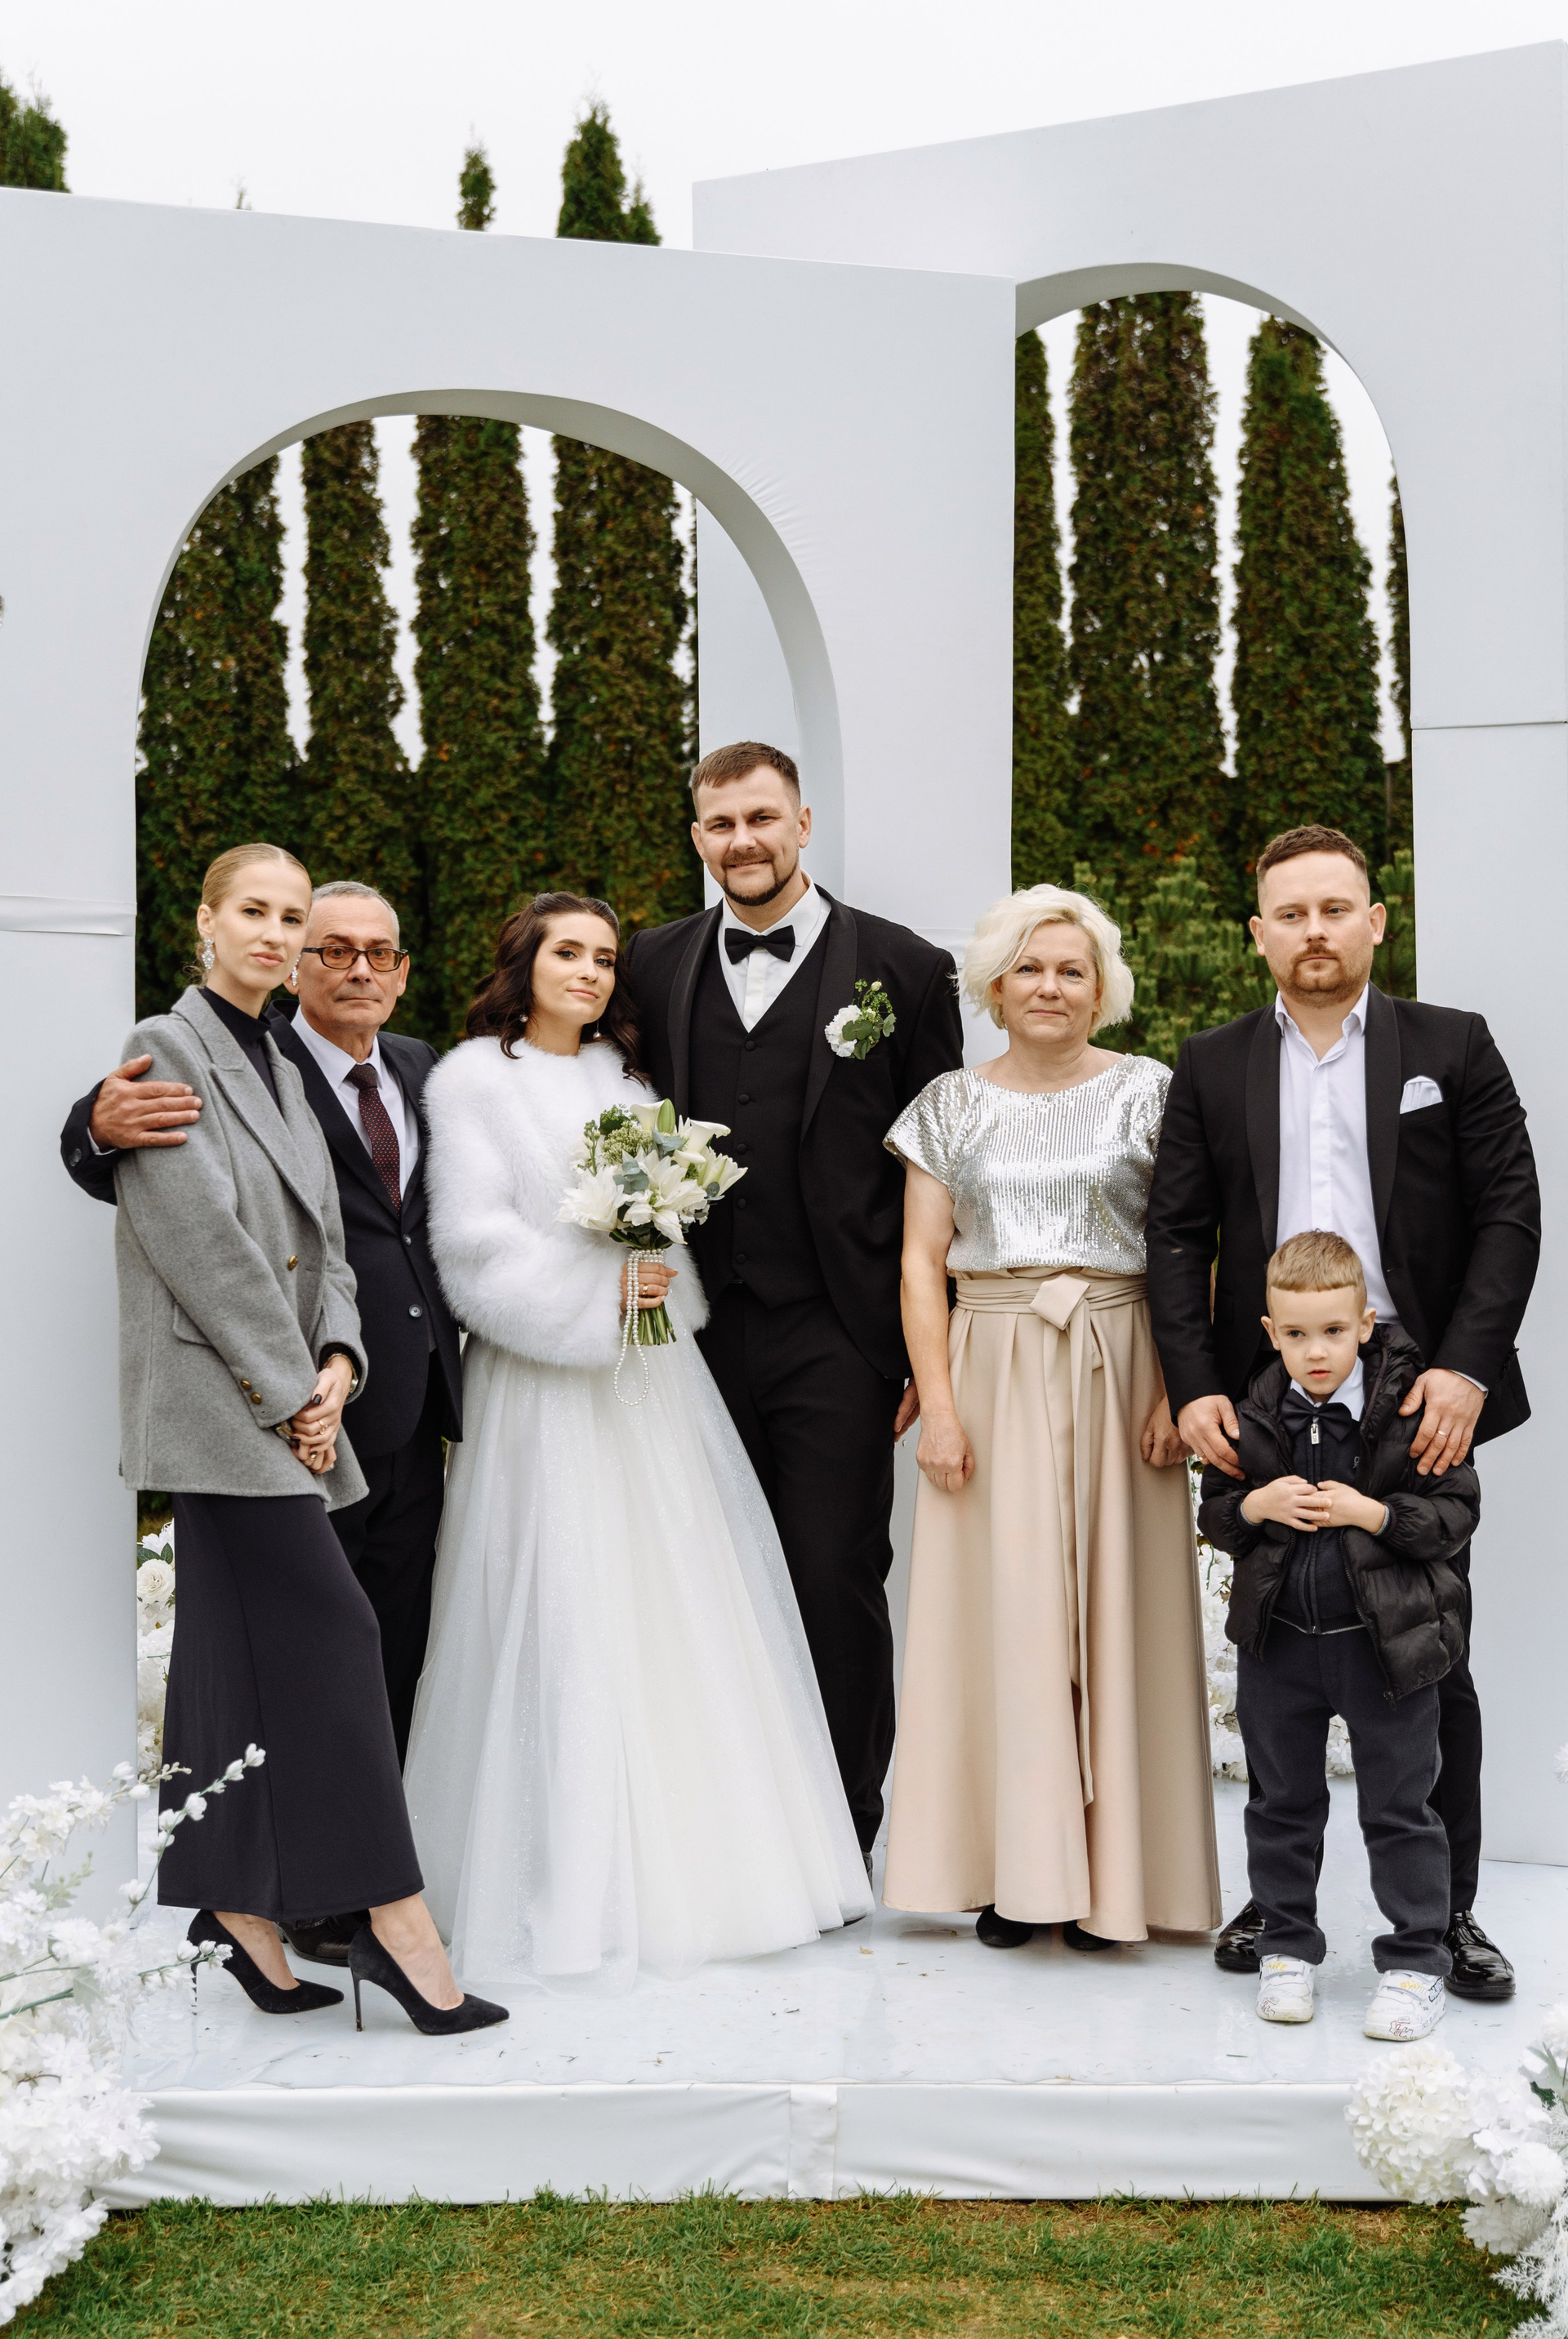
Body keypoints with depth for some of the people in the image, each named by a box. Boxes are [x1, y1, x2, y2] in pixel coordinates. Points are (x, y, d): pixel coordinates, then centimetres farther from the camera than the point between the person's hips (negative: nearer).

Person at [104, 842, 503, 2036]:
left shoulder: (280, 1069, 19)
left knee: (241, 1659, 9)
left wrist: (337, 1363, -1)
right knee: (330, 1633, -11)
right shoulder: (168, 1049, -6)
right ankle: (397, 1919, -7)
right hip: (219, 1401, -8)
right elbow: (200, 1241, -14)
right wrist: (289, 1392, -12)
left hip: (284, 1406, 8)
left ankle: (240, 1917, 14)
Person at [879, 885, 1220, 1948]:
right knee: (1000, 1607, 1)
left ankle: (1108, 1870, 11)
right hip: (993, 1371, 1)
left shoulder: (1150, 1092, 4)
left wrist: (1175, 1386, -10)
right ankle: (1013, 1869, 9)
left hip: (1117, 1371, -1)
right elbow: (923, 1261, 4)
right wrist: (939, 1404, -6)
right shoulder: (951, 1106, 8)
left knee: (1113, 1603, 1)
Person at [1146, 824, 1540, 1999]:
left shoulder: (1454, 1046, 5)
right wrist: (1194, 1385, -6)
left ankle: (1448, 1910, 18)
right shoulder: (1212, 1066, 9)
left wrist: (1465, 1365, -12)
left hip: (1418, 1400, -1)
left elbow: (1509, 1211, -1)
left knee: (1432, 1664, 5)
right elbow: (1177, 1234, 5)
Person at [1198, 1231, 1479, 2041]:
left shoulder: (1412, 1406, -11)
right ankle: (1287, 1946, 31)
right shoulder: (1252, 1415, -2)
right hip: (1278, 1639, 3)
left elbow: (1456, 1512, -8)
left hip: (1387, 1640, -3)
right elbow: (1213, 1511, 6)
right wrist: (1256, 1507, -14)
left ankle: (1415, 1960, 21)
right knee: (1282, 1803, 15)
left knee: (1398, 1809, 7)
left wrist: (1372, 1513, -21)